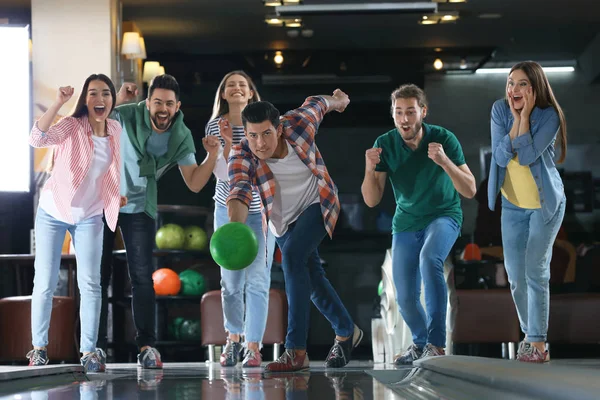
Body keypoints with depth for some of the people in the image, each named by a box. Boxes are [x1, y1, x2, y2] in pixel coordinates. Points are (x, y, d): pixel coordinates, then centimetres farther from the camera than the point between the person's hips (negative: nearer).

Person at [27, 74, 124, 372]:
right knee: (45, 283, 1)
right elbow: (37, 139, -36)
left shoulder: (115, 130, -2)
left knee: (90, 284, -3)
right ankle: (38, 348, 14)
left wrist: (117, 194, 13)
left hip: (89, 217, 3)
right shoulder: (72, 126, -17)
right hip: (53, 213, -3)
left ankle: (89, 351, 2)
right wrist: (58, 102, -43)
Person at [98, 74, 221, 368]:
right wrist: (117, 100, -20)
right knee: (98, 275, 2)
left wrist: (213, 154, -21)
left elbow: (194, 184, -6)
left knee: (142, 277, -6)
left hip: (139, 208, 1)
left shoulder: (182, 138, -7)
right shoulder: (125, 115, -14)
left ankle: (147, 346, -2)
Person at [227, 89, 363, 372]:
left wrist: (337, 100, 19)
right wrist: (235, 227, -68)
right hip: (283, 220, 3)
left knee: (292, 255, -27)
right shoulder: (242, 156, -29)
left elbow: (316, 104, -5)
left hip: (317, 205, -3)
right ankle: (346, 332, 41)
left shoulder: (299, 123, -28)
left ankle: (296, 351, -29)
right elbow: (239, 192, -47)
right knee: (311, 276, 14)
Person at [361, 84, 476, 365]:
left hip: (443, 215, -3)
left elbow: (469, 191, -22)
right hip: (406, 222, 3)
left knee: (429, 259, -34)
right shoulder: (385, 145, -14)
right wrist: (369, 169, -31)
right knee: (405, 298, 2)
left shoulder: (443, 139, -20)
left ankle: (436, 344, -29)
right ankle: (420, 342, 35)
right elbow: (371, 200, -12)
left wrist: (444, 161, -38)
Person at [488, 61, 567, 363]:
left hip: (546, 203, -4)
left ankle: (537, 343, -7)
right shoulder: (500, 110, -8)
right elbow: (500, 156, -17)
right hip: (513, 205, 4)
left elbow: (527, 156, -28)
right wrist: (516, 117, -21)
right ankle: (530, 333, 25)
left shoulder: (549, 116, -18)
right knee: (515, 275, 7)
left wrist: (525, 114, -25)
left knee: (536, 271, -11)